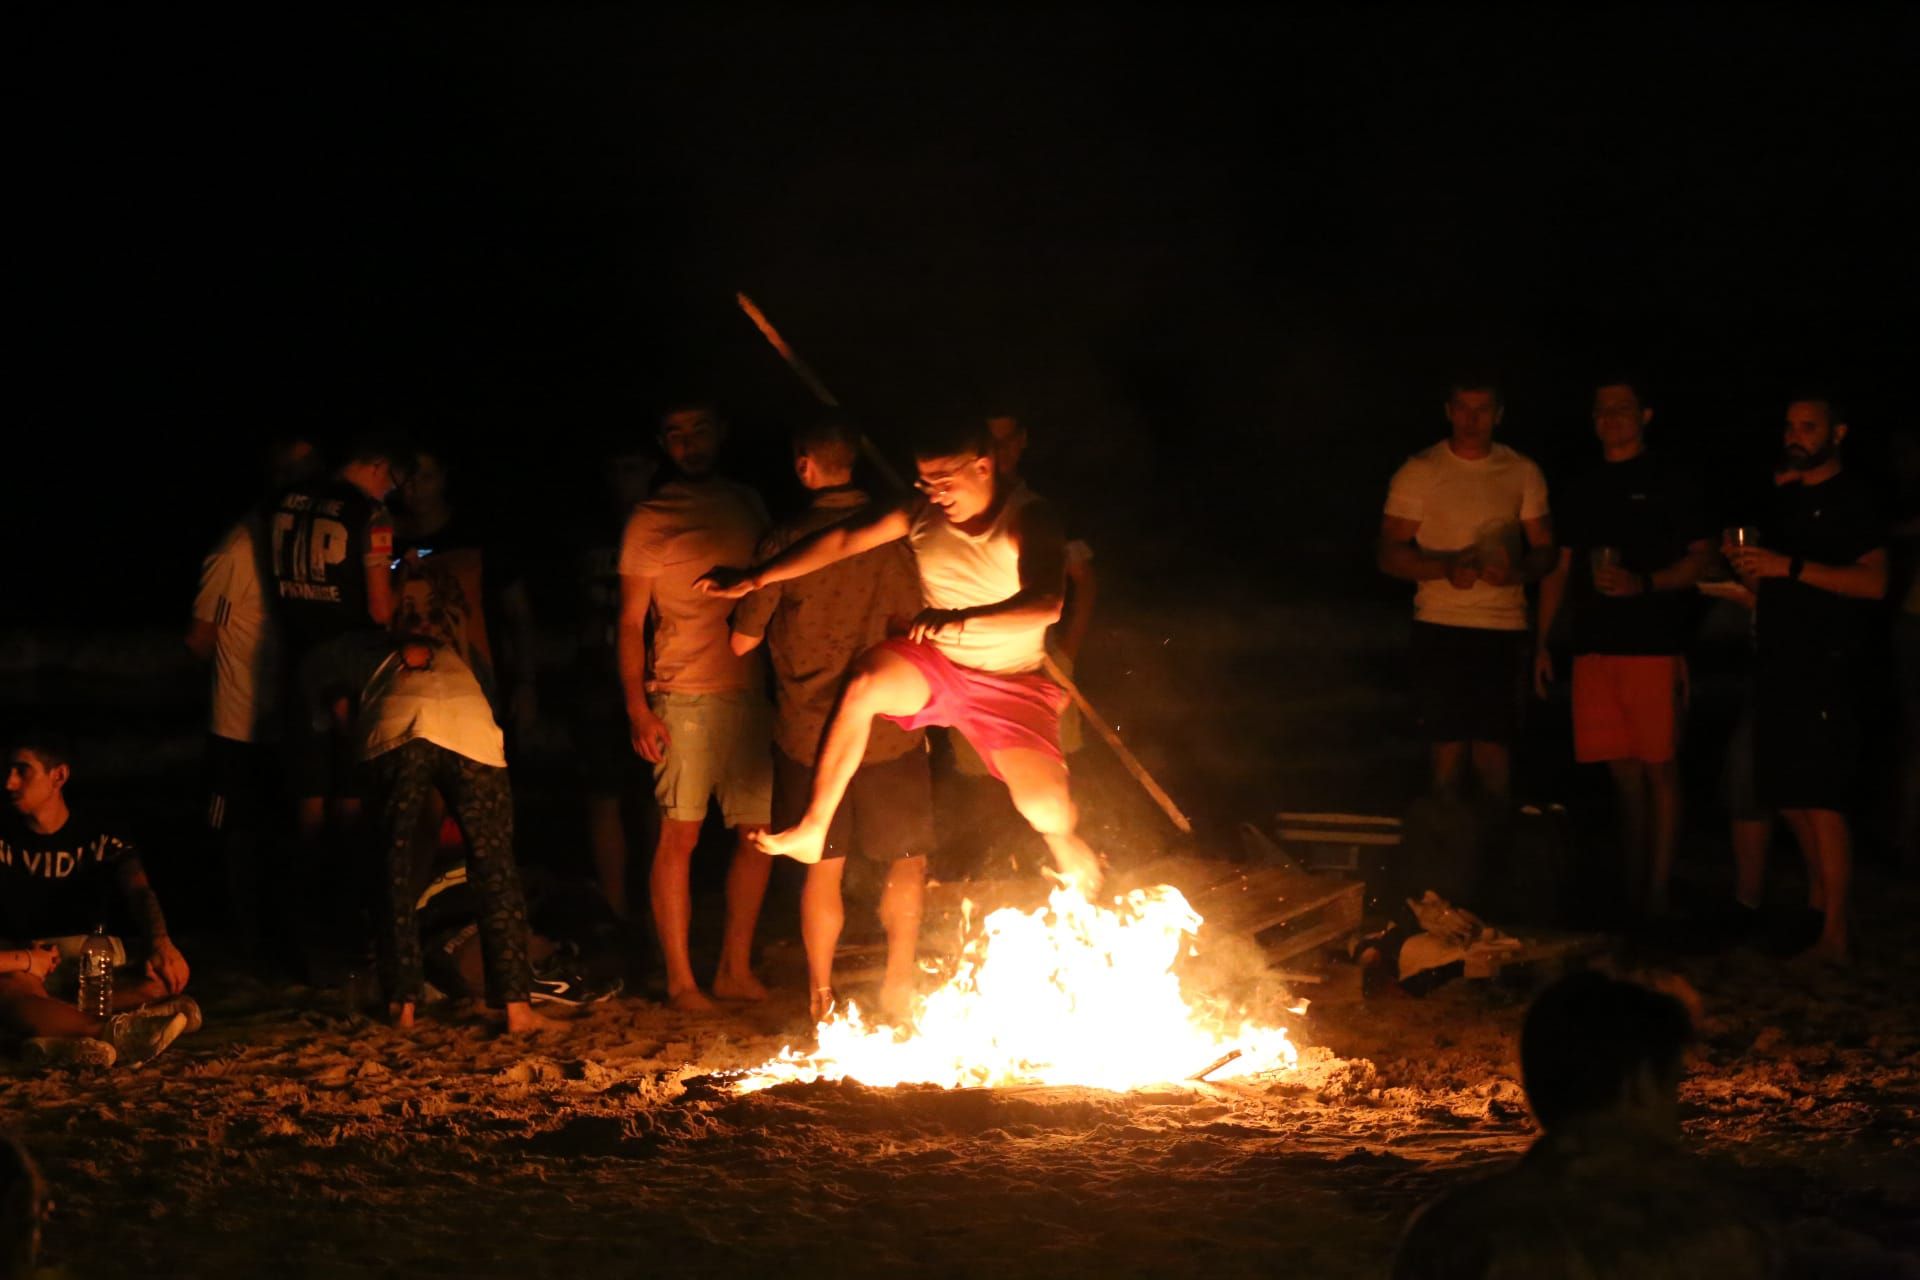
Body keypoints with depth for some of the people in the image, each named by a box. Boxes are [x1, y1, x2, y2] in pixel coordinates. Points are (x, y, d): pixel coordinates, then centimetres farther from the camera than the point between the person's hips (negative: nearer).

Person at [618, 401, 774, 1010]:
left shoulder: (748, 506, 14)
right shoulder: (649, 520, 1)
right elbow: (631, 621, 0)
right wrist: (637, 708, -9)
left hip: (751, 691, 5)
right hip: (684, 694, -5)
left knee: (758, 832, 3)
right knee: (680, 833, -6)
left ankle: (736, 969, 12)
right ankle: (679, 978, -2)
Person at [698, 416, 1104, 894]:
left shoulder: (1029, 519, -18)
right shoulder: (920, 513, -4)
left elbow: (1046, 605, -34)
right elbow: (842, 540, -4)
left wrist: (962, 620, -49)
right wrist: (754, 579, -11)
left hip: (1011, 682, -3)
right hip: (932, 668, 3)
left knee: (1046, 808, -19)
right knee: (865, 683, -31)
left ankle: (1064, 843, 22)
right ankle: (812, 828, -23)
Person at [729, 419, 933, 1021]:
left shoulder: (784, 542, -8)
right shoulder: (890, 536, -7)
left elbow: (743, 640, -1)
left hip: (807, 733, 0)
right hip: (886, 730, 0)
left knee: (822, 869, 10)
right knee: (907, 860, 13)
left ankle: (822, 994, 12)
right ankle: (900, 979, 5)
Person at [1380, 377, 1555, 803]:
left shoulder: (1523, 473, 9)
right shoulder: (1419, 473, 1)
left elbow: (1545, 549, 11)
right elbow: (1390, 555, -1)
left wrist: (1518, 571, -13)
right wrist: (1445, 568, -20)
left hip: (1504, 627, 2)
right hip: (1441, 624, -2)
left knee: (1494, 744, -1)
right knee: (1449, 744, -3)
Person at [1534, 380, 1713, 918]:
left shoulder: (1669, 484, 2)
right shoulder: (1582, 491, 17)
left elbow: (1701, 557, -1)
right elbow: (1559, 569, 19)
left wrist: (1645, 584, -17)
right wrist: (1541, 642, 12)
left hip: (1653, 647, -5)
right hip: (1594, 648, 5)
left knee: (1659, 769, -4)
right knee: (1622, 773, 6)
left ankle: (1656, 896, -2)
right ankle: (1630, 890, 11)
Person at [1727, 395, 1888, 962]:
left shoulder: (1853, 499, -5)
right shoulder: (1784, 498, 17)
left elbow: (1874, 581, -18)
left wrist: (1790, 566, -23)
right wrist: (1745, 565, 0)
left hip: (1826, 664, -7)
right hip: (1778, 661, 8)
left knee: (1821, 799, -10)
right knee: (1786, 796, 12)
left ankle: (1834, 936, -8)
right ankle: (1819, 898, 29)